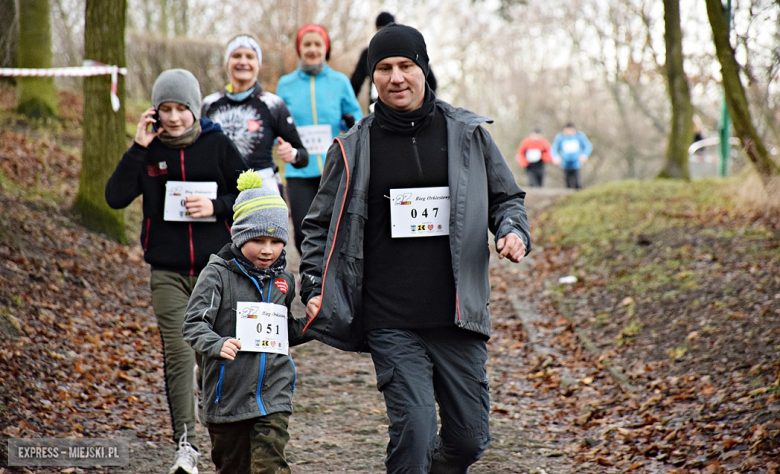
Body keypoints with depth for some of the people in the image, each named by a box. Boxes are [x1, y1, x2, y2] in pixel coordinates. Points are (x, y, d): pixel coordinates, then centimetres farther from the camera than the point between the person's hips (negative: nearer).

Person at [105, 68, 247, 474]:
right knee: (177, 354, -5)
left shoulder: (217, 145, 0)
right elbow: (116, 197, -7)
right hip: (167, 271, 1)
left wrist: (216, 207, -13)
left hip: (215, 266, -1)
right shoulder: (149, 151, 3)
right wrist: (138, 148, -13)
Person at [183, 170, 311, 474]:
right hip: (227, 393, -2)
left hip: (274, 394, 2)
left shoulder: (283, 281, 9)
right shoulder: (218, 274, -7)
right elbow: (194, 324, -13)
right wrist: (217, 344, -32)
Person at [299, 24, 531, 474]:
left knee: (470, 438, 8)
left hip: (458, 317, 2)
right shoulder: (354, 148, 5)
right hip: (391, 323, -1)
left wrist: (514, 232, -5)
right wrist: (314, 288, -1)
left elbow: (506, 197, 17)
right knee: (413, 432, -13)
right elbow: (321, 224, 12)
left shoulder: (467, 133, 7)